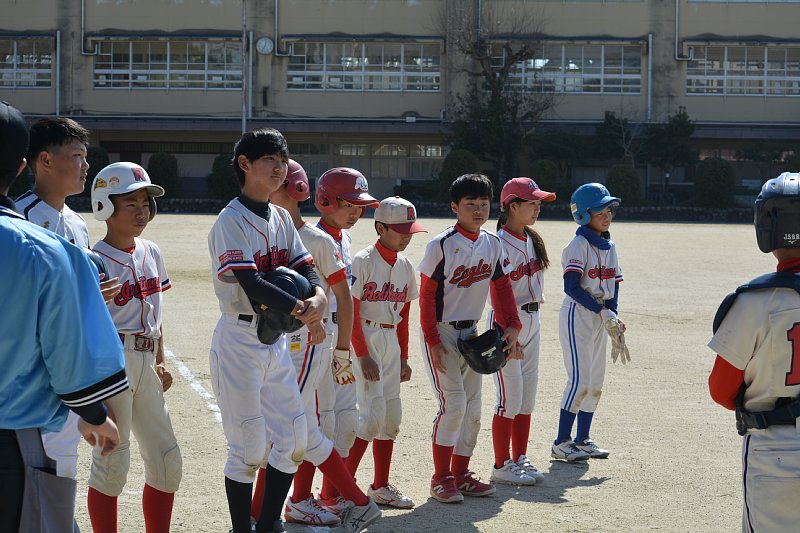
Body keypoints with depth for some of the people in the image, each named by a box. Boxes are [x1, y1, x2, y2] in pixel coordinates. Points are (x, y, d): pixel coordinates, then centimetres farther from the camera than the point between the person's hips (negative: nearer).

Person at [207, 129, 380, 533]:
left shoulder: (280, 218, 10)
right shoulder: (231, 221, -14)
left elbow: (304, 268, 4)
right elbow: (252, 285, -25)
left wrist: (317, 296, -19)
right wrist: (304, 314, -23)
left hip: (277, 340, 8)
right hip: (240, 341, -8)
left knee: (293, 439, 9)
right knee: (248, 448, -3)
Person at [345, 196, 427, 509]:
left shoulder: (405, 266, 10)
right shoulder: (363, 261, -11)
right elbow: (351, 311, -13)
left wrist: (403, 357, 14)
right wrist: (363, 355, -17)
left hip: (392, 340, 7)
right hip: (365, 339, -7)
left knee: (391, 417, 8)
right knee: (373, 415, -13)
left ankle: (381, 487, 17)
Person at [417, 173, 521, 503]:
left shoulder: (493, 244, 3)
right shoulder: (441, 245, -15)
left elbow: (502, 287, 6)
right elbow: (427, 294, -13)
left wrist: (511, 326, -7)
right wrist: (433, 341, -16)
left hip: (471, 332, 7)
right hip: (441, 331, -7)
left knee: (473, 405, 9)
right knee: (454, 403, -12)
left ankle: (460, 474, 20)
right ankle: (441, 479, -2)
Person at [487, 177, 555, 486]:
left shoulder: (532, 240, 11)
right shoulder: (499, 244, -15)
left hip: (532, 320, 8)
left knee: (527, 398, 12)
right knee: (510, 399, -4)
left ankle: (520, 459, 21)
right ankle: (502, 466, 5)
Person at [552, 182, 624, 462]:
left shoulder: (609, 246, 11)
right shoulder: (579, 244, -12)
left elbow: (614, 284, 12)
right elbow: (572, 287, -19)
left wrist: (613, 315, -3)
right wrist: (603, 311, -20)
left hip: (600, 317, 8)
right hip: (577, 315, -8)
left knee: (596, 381, 11)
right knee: (580, 380, -11)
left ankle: (582, 439, 21)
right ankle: (561, 443, -4)